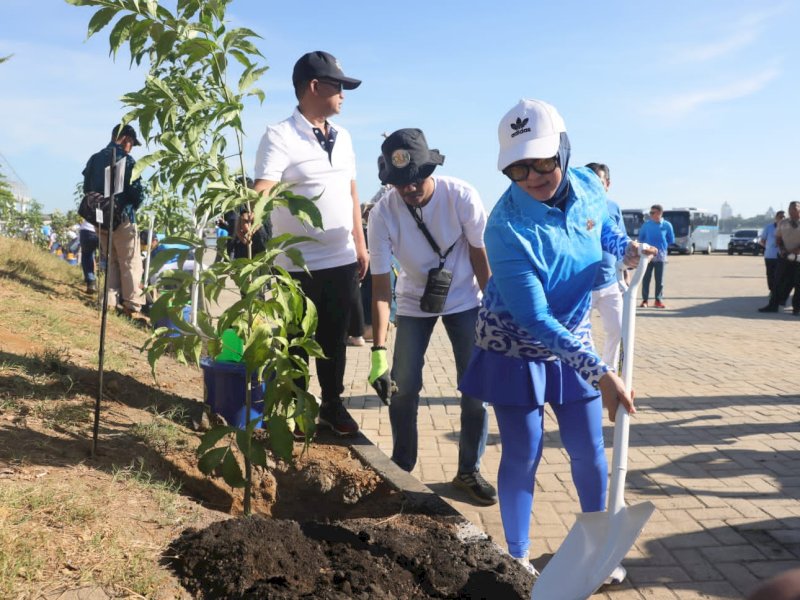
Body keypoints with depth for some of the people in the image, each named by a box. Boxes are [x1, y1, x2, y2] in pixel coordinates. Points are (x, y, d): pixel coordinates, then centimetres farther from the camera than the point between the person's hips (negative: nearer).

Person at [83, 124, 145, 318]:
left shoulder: (94, 159, 11)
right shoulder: (126, 159, -9)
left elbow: (87, 189, 13)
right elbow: (136, 192, -12)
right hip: (122, 218, -6)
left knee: (111, 262, 14)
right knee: (131, 264, -2)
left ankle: (113, 302, 11)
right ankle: (133, 307, -4)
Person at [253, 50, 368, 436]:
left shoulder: (342, 137, 11)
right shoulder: (280, 136, -10)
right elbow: (262, 190, -23)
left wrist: (361, 246, 15)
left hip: (342, 260, 6)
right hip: (299, 264, -6)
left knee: (334, 338, 17)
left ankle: (332, 404, 32)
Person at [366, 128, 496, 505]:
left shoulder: (461, 197, -25)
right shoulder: (382, 215, -24)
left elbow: (480, 254, -12)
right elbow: (380, 285, -23)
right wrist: (378, 350, -29)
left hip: (464, 300, 0)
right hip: (413, 303, 1)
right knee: (403, 387, -1)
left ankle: (469, 470, 17)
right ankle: (401, 467, 21)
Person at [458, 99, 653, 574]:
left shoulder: (588, 186, -11)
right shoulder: (507, 226, -28)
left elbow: (604, 224, 15)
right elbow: (534, 319, -31)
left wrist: (625, 246, -7)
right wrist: (600, 372, -34)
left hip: (572, 340, 5)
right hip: (515, 350, -5)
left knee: (589, 450, 10)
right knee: (523, 455, 2)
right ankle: (518, 557, 22)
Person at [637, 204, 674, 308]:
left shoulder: (667, 225, -2)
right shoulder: (646, 224, 0)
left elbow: (671, 240, 8)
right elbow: (641, 238, 13)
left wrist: (662, 244, 4)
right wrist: (646, 245, 2)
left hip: (660, 255, 0)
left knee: (659, 279, 4)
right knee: (646, 278, 0)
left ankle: (658, 300, 12)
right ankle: (644, 300, 6)